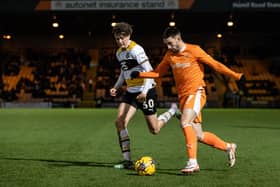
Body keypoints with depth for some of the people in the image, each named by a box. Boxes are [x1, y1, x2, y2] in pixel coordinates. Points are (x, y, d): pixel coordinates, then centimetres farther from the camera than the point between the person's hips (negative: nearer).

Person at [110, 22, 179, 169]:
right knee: (120, 122, -11)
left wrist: (145, 91, -29)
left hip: (146, 91, -7)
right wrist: (116, 87, 13)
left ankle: (174, 110, 27)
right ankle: (127, 161, -5)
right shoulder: (119, 53, 11)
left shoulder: (136, 49, -15)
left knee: (154, 130, -2)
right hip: (131, 92, 7)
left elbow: (149, 71, -20)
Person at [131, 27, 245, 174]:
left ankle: (192, 162, -26)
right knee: (199, 136, 5)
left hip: (196, 93, -6)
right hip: (183, 96, 6)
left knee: (185, 122, -28)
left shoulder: (194, 50, -6)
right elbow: (158, 73, 18)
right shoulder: (169, 55, 11)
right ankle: (228, 147, 26)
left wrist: (236, 76, -10)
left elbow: (215, 65, -4)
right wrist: (139, 74, 3)